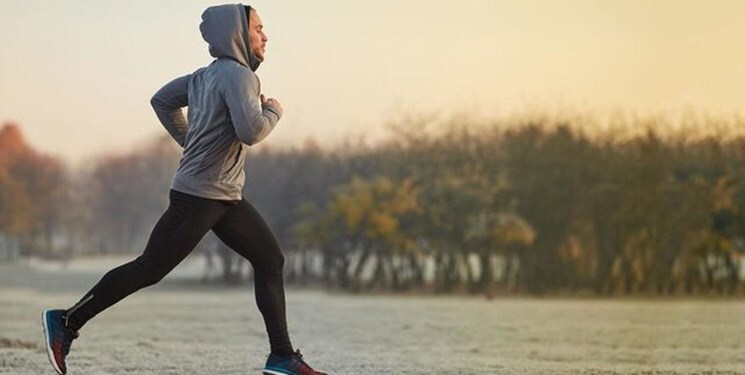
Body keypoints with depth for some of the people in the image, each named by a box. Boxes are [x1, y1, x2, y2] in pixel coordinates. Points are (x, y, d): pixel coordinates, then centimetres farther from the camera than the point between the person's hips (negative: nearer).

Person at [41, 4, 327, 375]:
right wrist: (273, 111, -7)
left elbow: (162, 100, 21)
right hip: (197, 195, -10)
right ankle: (67, 322, 5)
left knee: (270, 260, 6)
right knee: (149, 268, -4)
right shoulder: (238, 74, -15)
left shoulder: (206, 75, 12)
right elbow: (251, 132, -26)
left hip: (226, 198, 10)